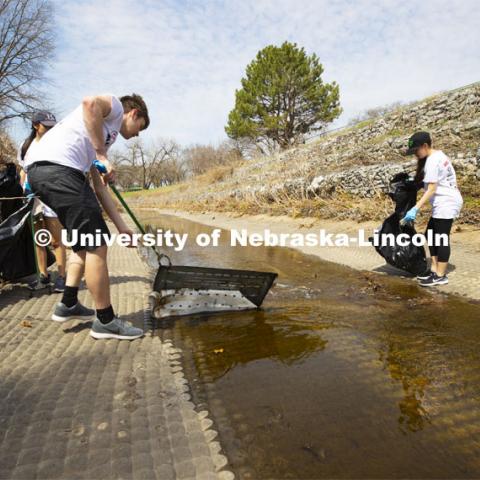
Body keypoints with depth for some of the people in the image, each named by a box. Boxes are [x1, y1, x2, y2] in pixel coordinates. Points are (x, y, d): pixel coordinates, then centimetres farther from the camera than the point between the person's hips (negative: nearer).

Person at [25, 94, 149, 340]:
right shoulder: (116, 106, 12)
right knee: (96, 244, -6)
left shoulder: (105, 136, 32)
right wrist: (102, 156, -9)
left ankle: (68, 305, 26)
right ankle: (105, 320, 3)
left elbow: (100, 187, 28)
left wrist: (121, 226, 26)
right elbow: (90, 103, -14)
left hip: (41, 171, 10)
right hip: (57, 166, -10)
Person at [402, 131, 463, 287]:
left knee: (442, 238, -6)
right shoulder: (439, 155, 13)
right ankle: (434, 269, 18)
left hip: (446, 203, -10)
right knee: (431, 235, 12)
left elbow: (432, 189, -24)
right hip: (444, 203, 10)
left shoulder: (432, 161, -17)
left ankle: (441, 276, 0)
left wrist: (415, 209, -29)